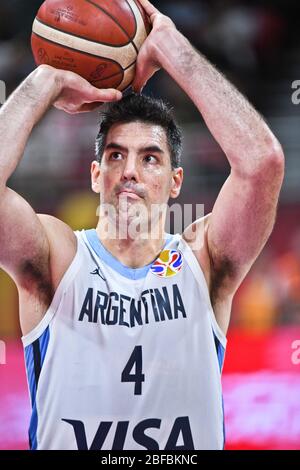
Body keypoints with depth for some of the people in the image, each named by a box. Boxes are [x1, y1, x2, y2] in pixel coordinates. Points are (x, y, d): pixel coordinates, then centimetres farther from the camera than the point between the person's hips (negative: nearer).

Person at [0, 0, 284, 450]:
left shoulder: (201, 261, 1)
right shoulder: (57, 259, 1)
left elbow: (262, 160, -12)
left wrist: (169, 45, -7)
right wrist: (49, 82, -5)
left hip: (189, 450, 0)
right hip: (65, 441, 0)